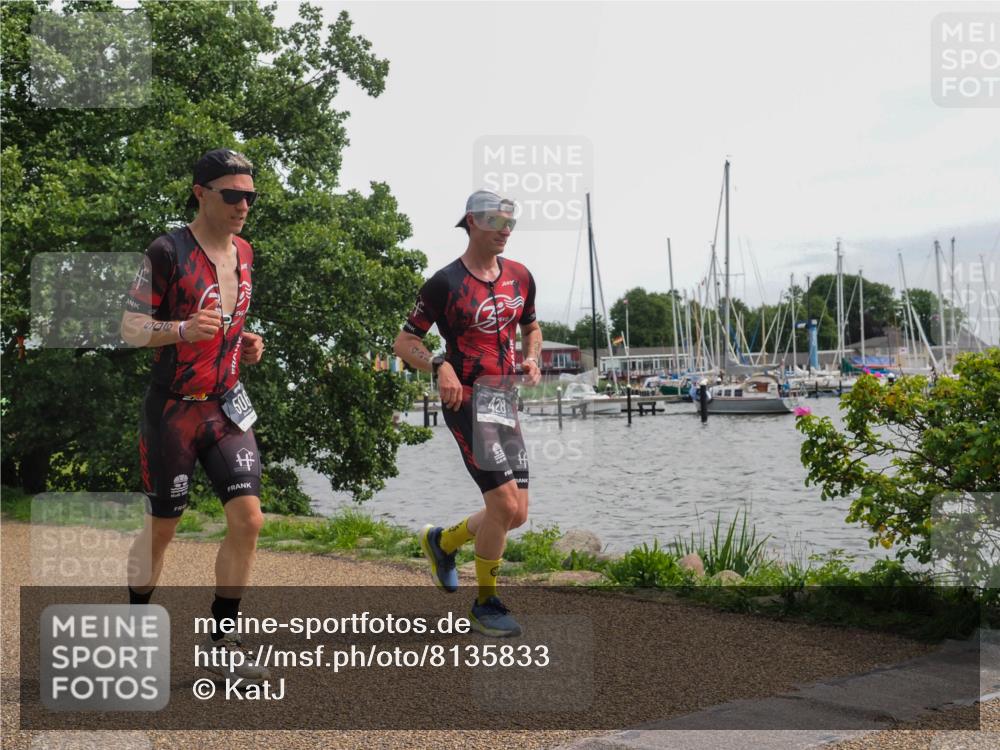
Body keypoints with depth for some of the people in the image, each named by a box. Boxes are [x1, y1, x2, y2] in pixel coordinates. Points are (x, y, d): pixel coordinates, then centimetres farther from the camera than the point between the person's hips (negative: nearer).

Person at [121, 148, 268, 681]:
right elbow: (129, 326, -11)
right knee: (160, 529, 6)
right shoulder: (168, 251, -11)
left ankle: (222, 640, 6)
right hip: (173, 410, -5)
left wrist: (246, 347, 5)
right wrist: (181, 330, -29)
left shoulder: (243, 253, 10)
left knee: (248, 519, -7)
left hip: (226, 407, 5)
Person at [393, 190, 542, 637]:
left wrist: (531, 359, 4)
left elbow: (530, 327, 25)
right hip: (465, 403, -7)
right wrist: (440, 367, -24)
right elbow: (404, 343, -6)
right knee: (504, 504, -14)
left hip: (504, 402, 7)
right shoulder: (446, 282, -9)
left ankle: (442, 541, 33)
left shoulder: (520, 277, 9)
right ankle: (486, 605, 4)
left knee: (516, 515, 6)